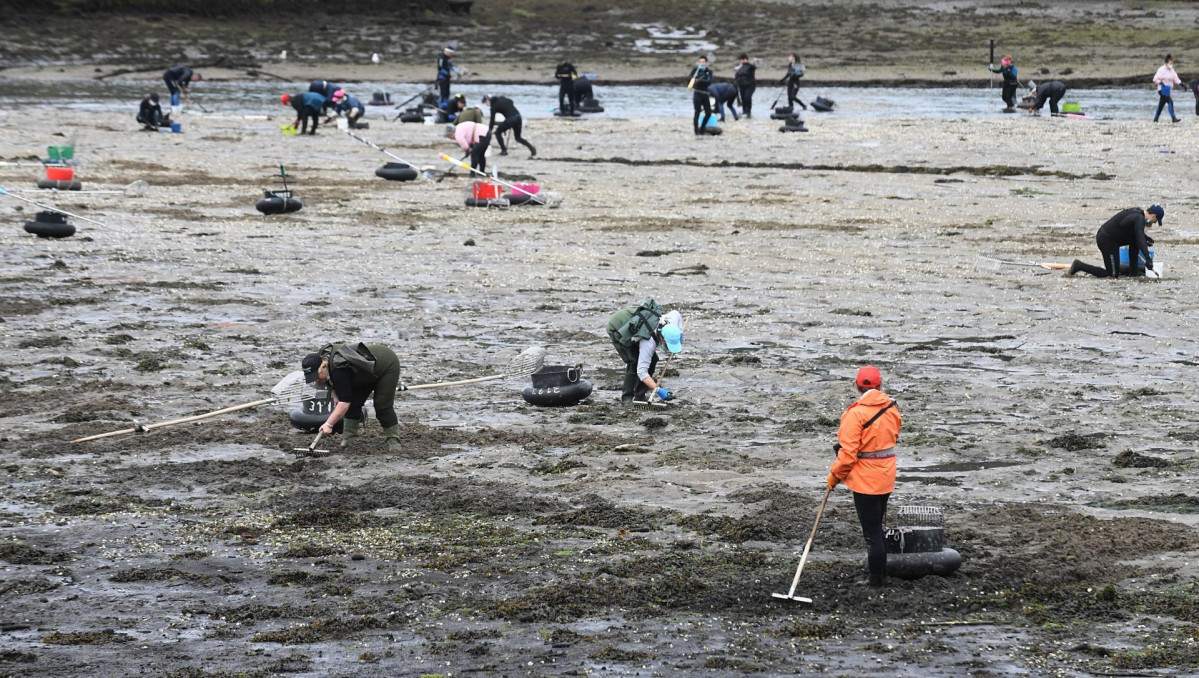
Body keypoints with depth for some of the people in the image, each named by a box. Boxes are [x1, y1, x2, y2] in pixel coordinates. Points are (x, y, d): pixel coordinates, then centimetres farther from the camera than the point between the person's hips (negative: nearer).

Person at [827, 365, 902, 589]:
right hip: (886, 478, 7)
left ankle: (877, 580, 6)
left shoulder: (857, 413, -20)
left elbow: (848, 451, -20)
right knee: (877, 527, 21)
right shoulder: (892, 409, 3)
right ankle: (880, 572, 29)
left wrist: (835, 474, -6)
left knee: (872, 531, 0)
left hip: (865, 480, -7)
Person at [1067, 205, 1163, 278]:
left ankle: (1134, 271, 20)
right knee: (1113, 275, -3)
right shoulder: (1139, 218, -19)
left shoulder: (1136, 212, 11)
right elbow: (1140, 239, -30)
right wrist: (1148, 258, -34)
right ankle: (1079, 266, -4)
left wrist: (1145, 238, 22)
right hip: (1107, 241, -10)